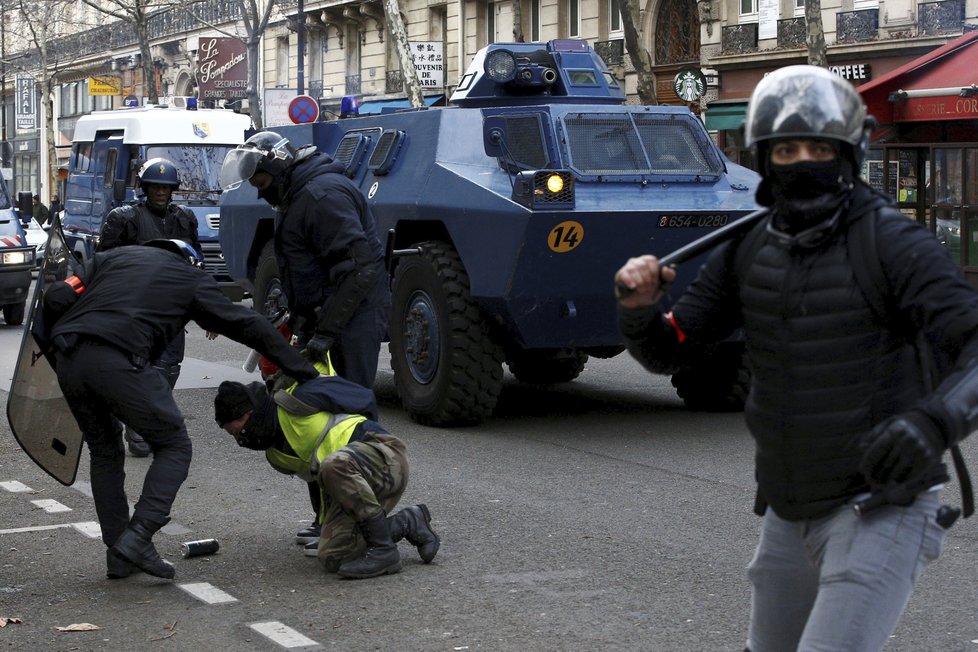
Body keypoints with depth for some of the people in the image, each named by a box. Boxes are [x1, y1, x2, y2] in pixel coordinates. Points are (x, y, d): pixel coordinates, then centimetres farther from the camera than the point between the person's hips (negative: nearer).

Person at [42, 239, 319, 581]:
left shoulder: (113, 256, 28)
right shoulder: (194, 279, 19)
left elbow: (58, 297, 15)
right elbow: (249, 326, 18)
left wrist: (52, 342, 29)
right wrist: (304, 371, 21)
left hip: (69, 361, 5)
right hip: (118, 362, -5)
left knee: (104, 452, 22)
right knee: (173, 446, 12)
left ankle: (120, 557, 20)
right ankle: (137, 537, -3)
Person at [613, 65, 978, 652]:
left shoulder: (892, 244, -15)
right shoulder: (748, 252, 4)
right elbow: (663, 350, 7)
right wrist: (639, 306, -15)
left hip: (881, 510, -7)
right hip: (790, 513, 7)